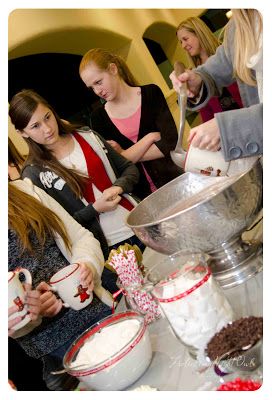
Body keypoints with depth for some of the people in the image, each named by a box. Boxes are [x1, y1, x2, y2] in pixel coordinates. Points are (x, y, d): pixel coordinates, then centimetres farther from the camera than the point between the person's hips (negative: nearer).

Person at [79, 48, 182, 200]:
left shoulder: (150, 93, -4)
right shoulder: (98, 117, -1)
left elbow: (171, 143, -13)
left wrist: (126, 154, -12)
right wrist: (150, 137, -13)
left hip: (172, 180, 0)